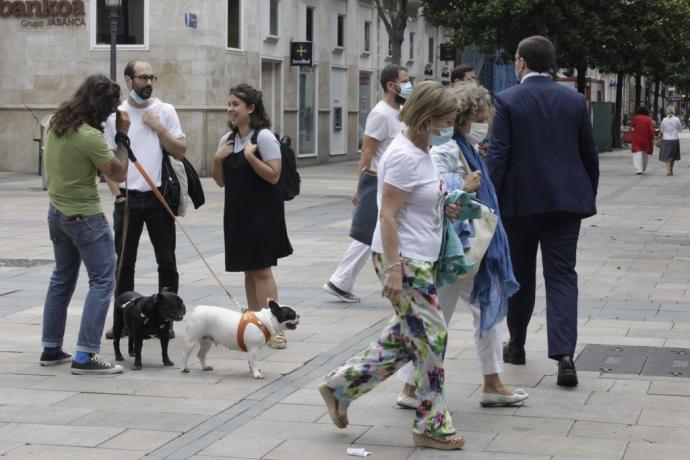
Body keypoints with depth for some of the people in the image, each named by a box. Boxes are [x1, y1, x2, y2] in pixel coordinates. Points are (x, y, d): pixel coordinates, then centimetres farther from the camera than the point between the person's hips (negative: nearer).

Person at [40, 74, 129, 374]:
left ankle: (51, 349, 24)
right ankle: (85, 356, -8)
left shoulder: (56, 123, 1)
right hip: (85, 217, -9)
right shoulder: (90, 136, -25)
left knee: (62, 279, 19)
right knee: (102, 281, -3)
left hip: (57, 211, 9)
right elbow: (119, 174, -16)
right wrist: (122, 136, -9)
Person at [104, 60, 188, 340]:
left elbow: (181, 151, -2)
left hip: (159, 197, -1)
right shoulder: (115, 115, 4)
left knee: (166, 262, 3)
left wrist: (158, 127, -11)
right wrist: (116, 193, -4)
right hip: (127, 198, 1)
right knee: (124, 262, 6)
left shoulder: (165, 111, 2)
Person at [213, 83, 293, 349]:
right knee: (249, 270, 11)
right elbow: (221, 181, 16)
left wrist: (250, 156, -21)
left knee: (261, 269, -8)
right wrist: (218, 159, -1)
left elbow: (273, 176, -16)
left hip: (262, 213, -7)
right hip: (237, 212, 7)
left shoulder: (264, 137, -10)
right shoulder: (227, 139, 12)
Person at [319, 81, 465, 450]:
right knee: (431, 338, -2)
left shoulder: (421, 151, 11)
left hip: (420, 261, 10)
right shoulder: (404, 156, -18)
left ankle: (339, 387, 23)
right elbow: (388, 216, -21)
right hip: (403, 261, -10)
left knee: (402, 340, 14)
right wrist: (393, 270, -23)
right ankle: (432, 426, 9)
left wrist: (442, 209, 8)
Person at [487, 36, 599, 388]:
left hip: (520, 200, -2)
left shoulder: (507, 101, -7)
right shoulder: (575, 100, 4)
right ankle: (564, 355, -15)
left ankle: (517, 346, 27)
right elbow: (590, 155, 8)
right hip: (566, 200, 2)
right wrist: (589, 197, 20)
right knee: (562, 276, 0)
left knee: (520, 276, 14)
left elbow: (498, 157, -11)